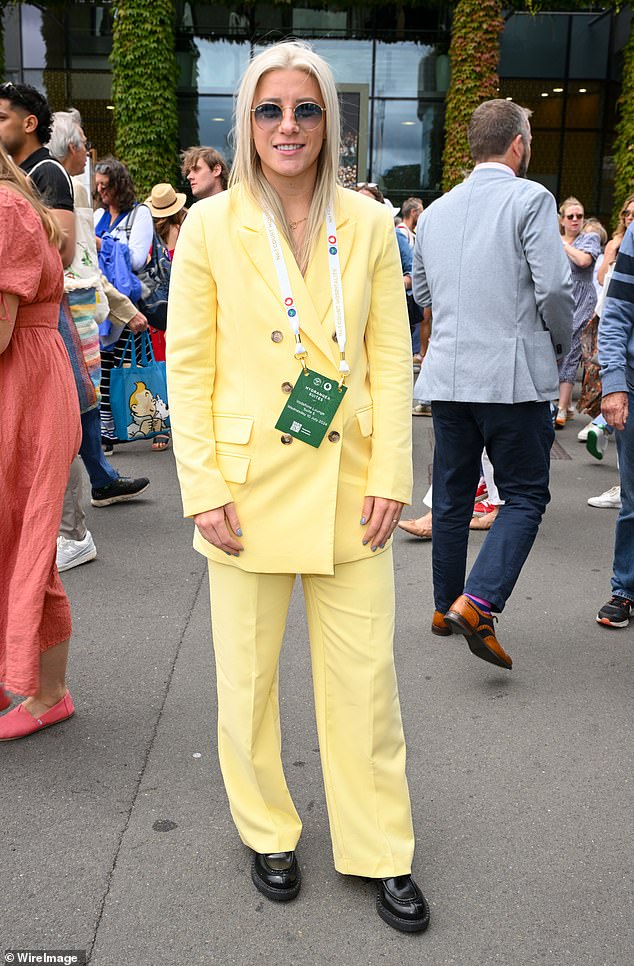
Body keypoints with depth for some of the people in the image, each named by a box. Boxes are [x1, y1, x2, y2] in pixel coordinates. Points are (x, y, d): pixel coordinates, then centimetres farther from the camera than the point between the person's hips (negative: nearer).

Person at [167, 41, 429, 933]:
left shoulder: (369, 225, 4)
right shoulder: (210, 226, -1)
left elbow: (390, 358, 3)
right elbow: (188, 365, -2)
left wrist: (389, 477, -4)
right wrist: (202, 487, -9)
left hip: (349, 486, 1)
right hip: (248, 484, -1)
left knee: (365, 678, 8)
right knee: (248, 677, 11)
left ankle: (382, 854, 26)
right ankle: (268, 834, 34)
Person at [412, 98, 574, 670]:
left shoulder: (436, 211, 12)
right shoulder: (531, 199, -7)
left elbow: (422, 291, 21)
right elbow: (554, 286, -13)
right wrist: (560, 343, 4)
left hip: (447, 375, 6)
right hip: (513, 374, -6)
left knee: (452, 495, 15)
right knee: (525, 495, 3)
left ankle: (446, 606, 25)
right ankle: (476, 604, -13)